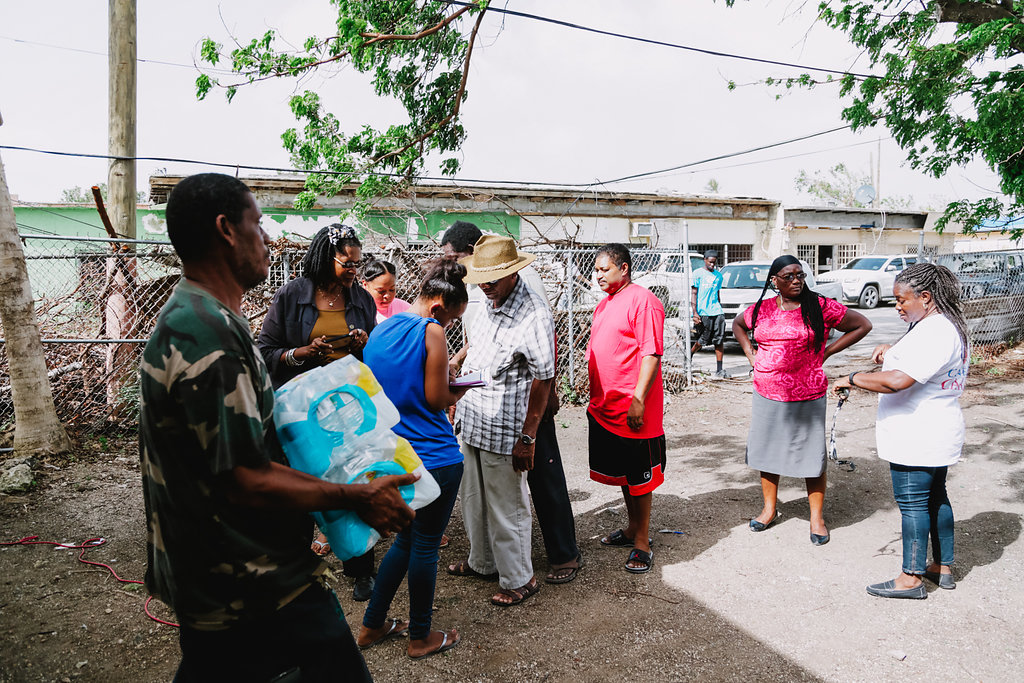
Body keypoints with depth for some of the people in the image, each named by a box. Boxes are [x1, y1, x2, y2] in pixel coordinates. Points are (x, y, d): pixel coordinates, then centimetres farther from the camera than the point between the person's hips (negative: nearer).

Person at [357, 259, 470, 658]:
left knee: (406, 539, 22)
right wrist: (456, 395, 6)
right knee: (425, 546, 8)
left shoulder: (379, 330, 7)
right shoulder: (431, 331, -15)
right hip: (433, 458, -7)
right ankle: (421, 638, 25)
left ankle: (372, 626, 32)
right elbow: (436, 399, -16)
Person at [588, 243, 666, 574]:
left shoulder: (643, 301, -13)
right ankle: (633, 528, 34)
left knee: (638, 477, 3)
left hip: (633, 411, -8)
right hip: (604, 408, 9)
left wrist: (638, 399, -23)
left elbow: (652, 354, -18)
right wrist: (595, 399, 19)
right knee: (622, 472, 19)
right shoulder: (604, 305, 15)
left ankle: (642, 543, 15)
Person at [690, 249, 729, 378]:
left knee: (720, 340, -3)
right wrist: (695, 313, -10)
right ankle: (689, 355, 27)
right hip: (703, 313, -5)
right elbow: (693, 294, -2)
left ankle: (719, 370, 0)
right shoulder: (698, 273, 1)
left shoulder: (718, 275, 17)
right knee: (702, 341, -2)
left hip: (716, 312, 5)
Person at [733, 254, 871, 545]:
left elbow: (863, 325, 1)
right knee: (767, 451, 12)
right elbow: (738, 325, 24)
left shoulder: (821, 307, -6)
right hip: (766, 395, 3)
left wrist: (826, 352, -3)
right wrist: (751, 355, 10)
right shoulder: (761, 310, 3)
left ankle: (816, 517, 21)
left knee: (812, 455, 5)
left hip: (808, 396, -3)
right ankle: (769, 509, 30)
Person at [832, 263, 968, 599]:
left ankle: (911, 578, 11)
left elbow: (896, 381, -33)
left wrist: (851, 379, -21)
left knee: (913, 503, 0)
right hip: (939, 433, 11)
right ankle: (942, 567, 33)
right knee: (936, 498, 20)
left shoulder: (933, 333, -24)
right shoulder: (949, 325, 10)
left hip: (916, 440, -11)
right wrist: (892, 350, 10)